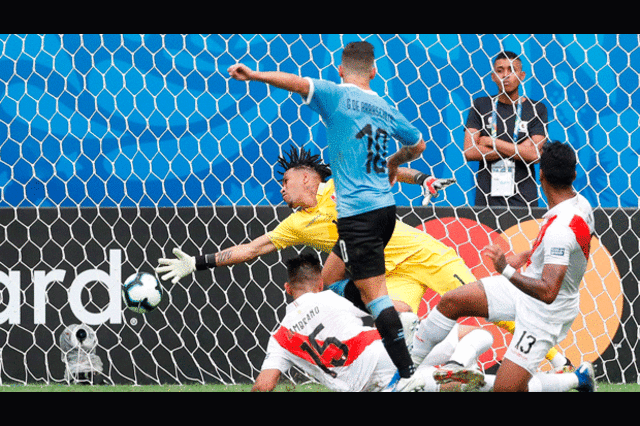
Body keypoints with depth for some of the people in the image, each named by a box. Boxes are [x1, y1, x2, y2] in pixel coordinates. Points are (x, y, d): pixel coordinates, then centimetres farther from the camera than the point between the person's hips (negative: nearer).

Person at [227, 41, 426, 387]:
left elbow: (298, 83, -24)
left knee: (375, 294, -8)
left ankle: (407, 372, -13)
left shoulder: (337, 95, -7)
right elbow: (418, 144, 25)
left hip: (358, 212, -8)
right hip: (384, 206, 8)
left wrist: (253, 75, -28)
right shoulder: (385, 109, 12)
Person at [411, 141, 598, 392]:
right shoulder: (579, 202, -5)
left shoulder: (561, 228, -35)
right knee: (452, 301, 8)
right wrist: (525, 256, 16)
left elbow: (548, 292, -39)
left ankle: (577, 379, 9)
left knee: (505, 389, -9)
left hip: (545, 313, -9)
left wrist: (507, 270, -33)